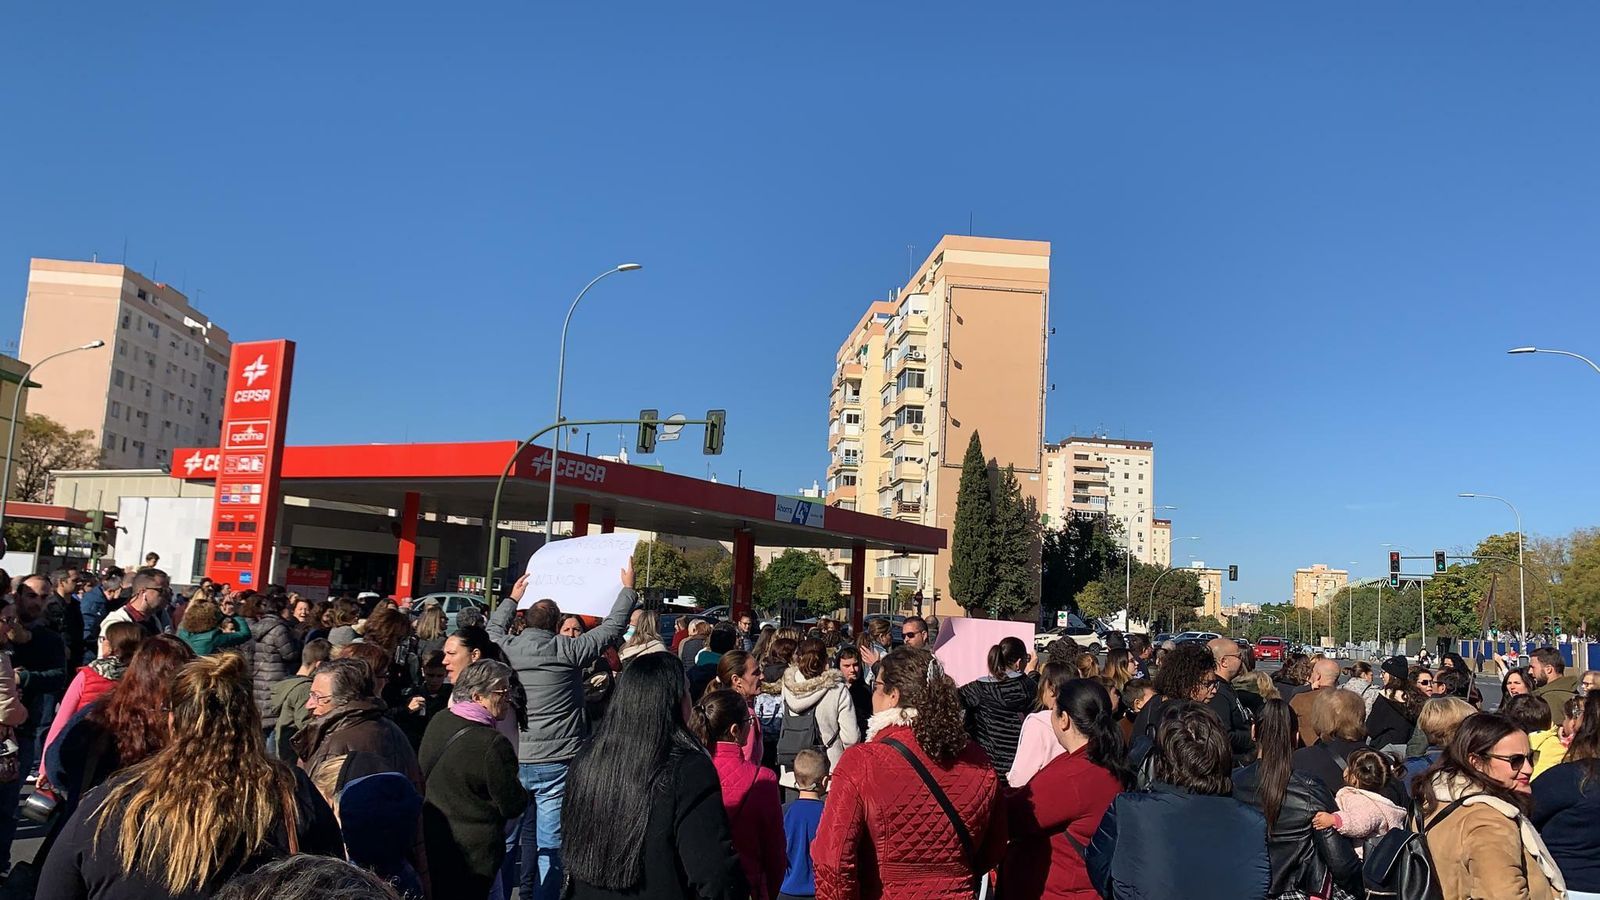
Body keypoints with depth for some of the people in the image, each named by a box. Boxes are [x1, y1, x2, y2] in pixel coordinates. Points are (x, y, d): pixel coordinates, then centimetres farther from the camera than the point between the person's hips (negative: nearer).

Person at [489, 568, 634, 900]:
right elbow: (613, 626, -2)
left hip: (513, 761, 5)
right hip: (556, 763, -4)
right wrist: (627, 588, 12)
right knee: (550, 845, 2)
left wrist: (513, 598, 38)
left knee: (518, 835, 19)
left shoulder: (506, 648, -2)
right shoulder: (568, 651, -12)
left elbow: (495, 626, 23)